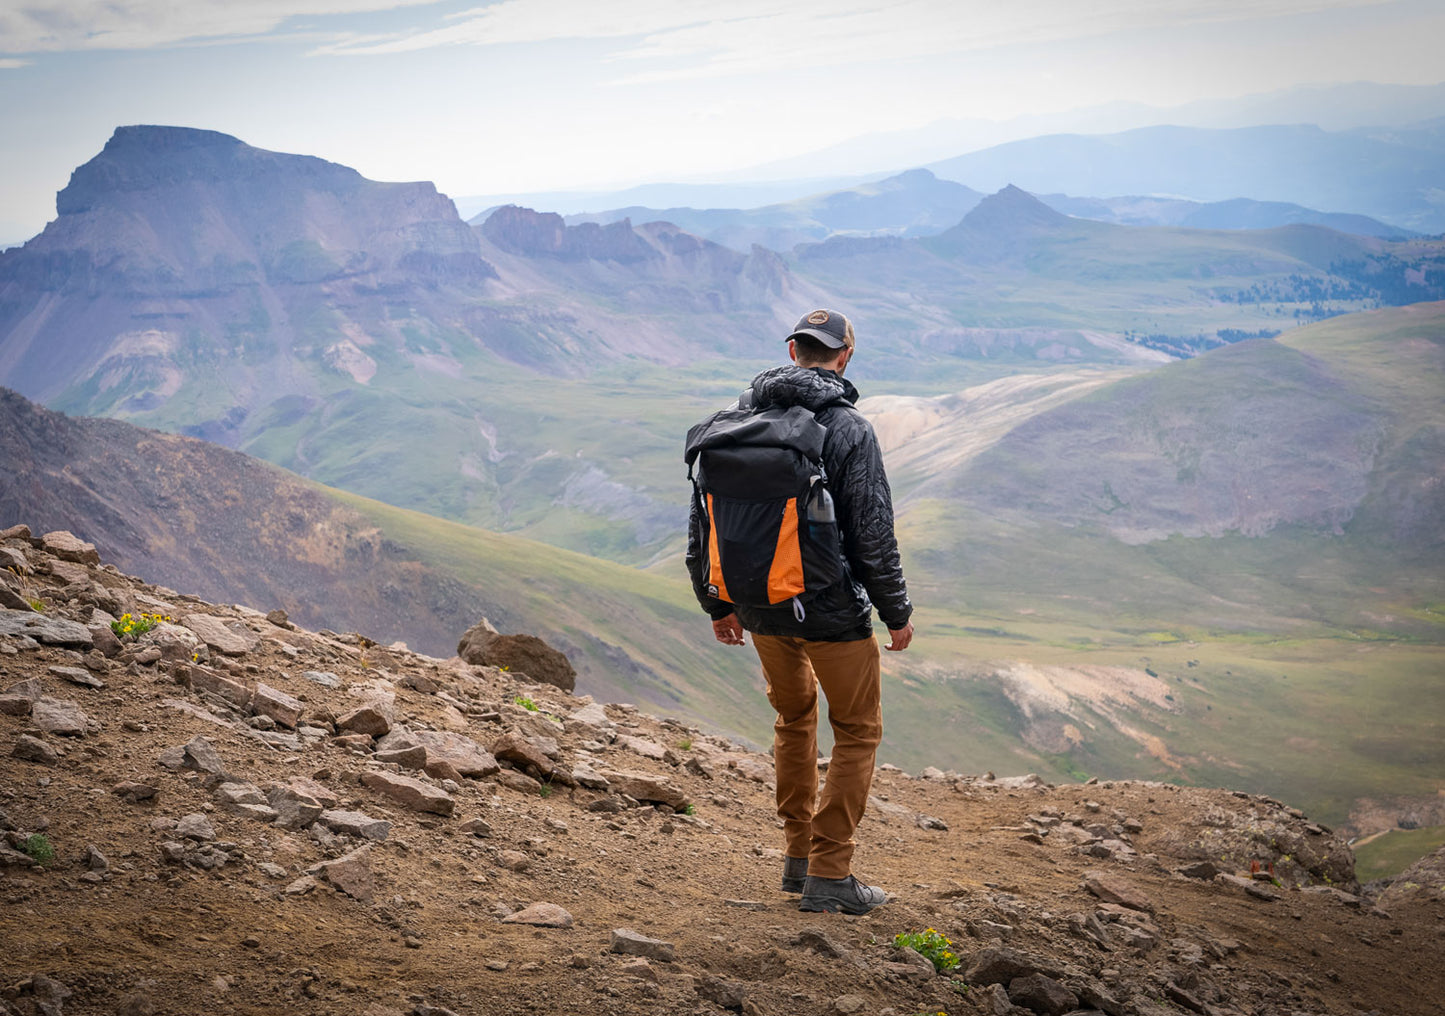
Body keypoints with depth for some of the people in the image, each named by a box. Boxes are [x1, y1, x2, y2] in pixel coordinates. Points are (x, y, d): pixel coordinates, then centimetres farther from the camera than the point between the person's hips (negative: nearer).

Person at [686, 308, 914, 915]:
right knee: (857, 731, 10)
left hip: (759, 608, 5)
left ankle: (798, 856, 29)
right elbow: (873, 534, -14)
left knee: (793, 716, 25)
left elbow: (704, 519, 7)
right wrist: (897, 613, -1)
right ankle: (829, 876, 7)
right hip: (832, 611, -5)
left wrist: (717, 604, 18)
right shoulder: (848, 429, -14)